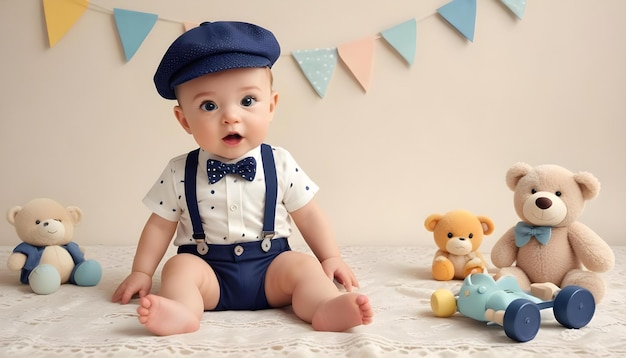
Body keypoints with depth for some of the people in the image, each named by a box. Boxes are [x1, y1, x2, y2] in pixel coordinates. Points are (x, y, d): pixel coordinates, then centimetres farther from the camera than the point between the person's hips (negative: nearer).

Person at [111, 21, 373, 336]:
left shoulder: (280, 165, -3)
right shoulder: (179, 173, -3)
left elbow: (308, 216, 4)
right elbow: (161, 225, 5)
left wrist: (330, 258, -1)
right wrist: (141, 272, 2)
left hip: (270, 266, 0)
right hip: (207, 268, 0)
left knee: (304, 266, -23)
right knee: (179, 267, -25)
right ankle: (182, 312, -49)